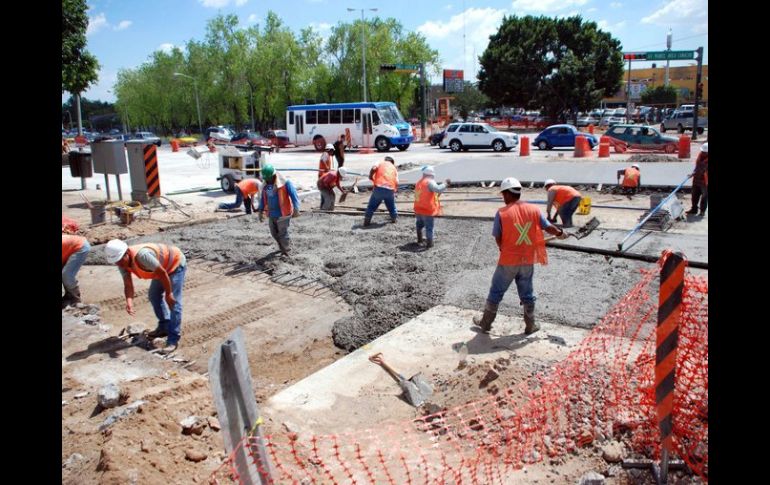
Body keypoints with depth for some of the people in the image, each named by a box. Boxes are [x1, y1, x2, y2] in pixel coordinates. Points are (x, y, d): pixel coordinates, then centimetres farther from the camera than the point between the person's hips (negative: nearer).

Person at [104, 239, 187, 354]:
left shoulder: (142, 255, -39)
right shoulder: (123, 262, -14)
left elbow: (162, 273, -31)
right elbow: (128, 285, -16)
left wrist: (168, 294, -21)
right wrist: (129, 302, -35)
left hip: (176, 263, -9)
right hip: (162, 265, 9)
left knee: (174, 301, -14)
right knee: (154, 296, 16)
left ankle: (173, 339, -12)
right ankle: (164, 327, 33)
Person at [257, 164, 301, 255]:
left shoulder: (285, 183, -13)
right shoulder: (266, 185, 7)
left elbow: (294, 195, -17)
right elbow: (263, 199, 18)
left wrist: (296, 209, -24)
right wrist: (260, 211, 15)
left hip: (283, 213, -7)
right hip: (272, 214, 7)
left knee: (282, 233, -1)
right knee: (274, 233, 14)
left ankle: (286, 251, 17)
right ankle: (283, 247, 38)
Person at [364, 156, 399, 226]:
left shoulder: (380, 163, 17)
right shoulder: (394, 168, 25)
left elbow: (373, 169, -6)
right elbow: (396, 182, 13)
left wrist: (371, 177, 10)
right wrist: (394, 191, 25)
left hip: (379, 187, -2)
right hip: (390, 189, 2)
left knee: (371, 206, 12)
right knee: (392, 206, 27)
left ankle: (367, 221, 9)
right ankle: (395, 218, 32)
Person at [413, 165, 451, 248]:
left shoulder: (418, 182, 11)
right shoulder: (430, 182, -15)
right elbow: (438, 189, -31)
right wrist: (445, 183, -20)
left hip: (418, 209, 8)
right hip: (427, 210, -8)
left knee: (419, 225, 26)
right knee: (429, 227, 2)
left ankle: (419, 240, 37)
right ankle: (429, 243, 6)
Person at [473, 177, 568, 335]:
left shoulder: (502, 213, -13)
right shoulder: (534, 209, -4)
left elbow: (498, 238, -7)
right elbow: (548, 227, 4)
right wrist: (560, 233, 25)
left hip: (508, 261, -3)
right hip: (528, 261, 3)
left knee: (496, 292, 12)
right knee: (527, 294, 18)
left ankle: (486, 323, 23)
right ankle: (530, 326, 29)